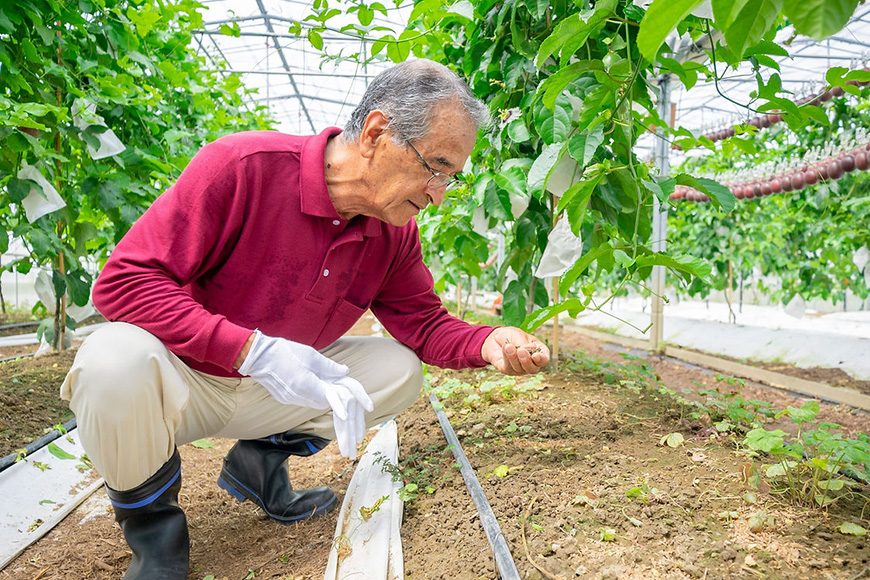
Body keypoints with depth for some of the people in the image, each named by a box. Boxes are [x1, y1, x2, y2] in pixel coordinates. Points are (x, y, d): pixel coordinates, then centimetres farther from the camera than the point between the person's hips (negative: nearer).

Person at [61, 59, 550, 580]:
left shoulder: (396, 232, -8)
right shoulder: (243, 165, -27)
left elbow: (424, 323, 0)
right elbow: (124, 281, -27)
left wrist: (489, 344, -22)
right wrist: (253, 350, -36)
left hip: (277, 389, 5)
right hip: (182, 378, -4)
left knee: (400, 369, -7)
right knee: (117, 362, -37)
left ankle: (261, 462, 10)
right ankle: (150, 517, -4)